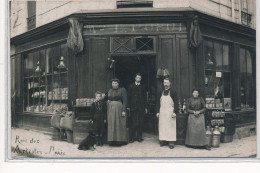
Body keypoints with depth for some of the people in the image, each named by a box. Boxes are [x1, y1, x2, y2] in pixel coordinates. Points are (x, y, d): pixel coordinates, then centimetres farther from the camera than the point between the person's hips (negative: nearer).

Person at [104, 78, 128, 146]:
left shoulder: (122, 90, -3)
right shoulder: (110, 91, 12)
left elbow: (125, 101, -8)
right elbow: (105, 98, 28)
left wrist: (124, 110, -15)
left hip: (119, 109, -5)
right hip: (111, 109, 5)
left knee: (119, 124, -1)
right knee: (111, 125, 4)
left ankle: (121, 140, 10)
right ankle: (113, 140, 10)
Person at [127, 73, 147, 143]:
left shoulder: (143, 87, 13)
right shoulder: (131, 86, 10)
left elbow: (144, 97, 11)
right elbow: (128, 97, 7)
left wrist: (145, 107, 5)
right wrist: (128, 106, -1)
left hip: (141, 107, 1)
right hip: (133, 107, -1)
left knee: (140, 123, 2)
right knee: (133, 123, -2)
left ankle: (139, 137, 9)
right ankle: (132, 137, 3)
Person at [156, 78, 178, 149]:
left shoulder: (173, 92, 0)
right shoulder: (160, 93, 8)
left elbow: (175, 103, -1)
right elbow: (158, 103, 10)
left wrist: (174, 112, -9)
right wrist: (158, 112, 4)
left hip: (170, 112, -3)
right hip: (162, 112, 3)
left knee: (171, 126, -3)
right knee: (162, 126, 3)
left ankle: (171, 142, -1)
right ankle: (163, 140, 11)